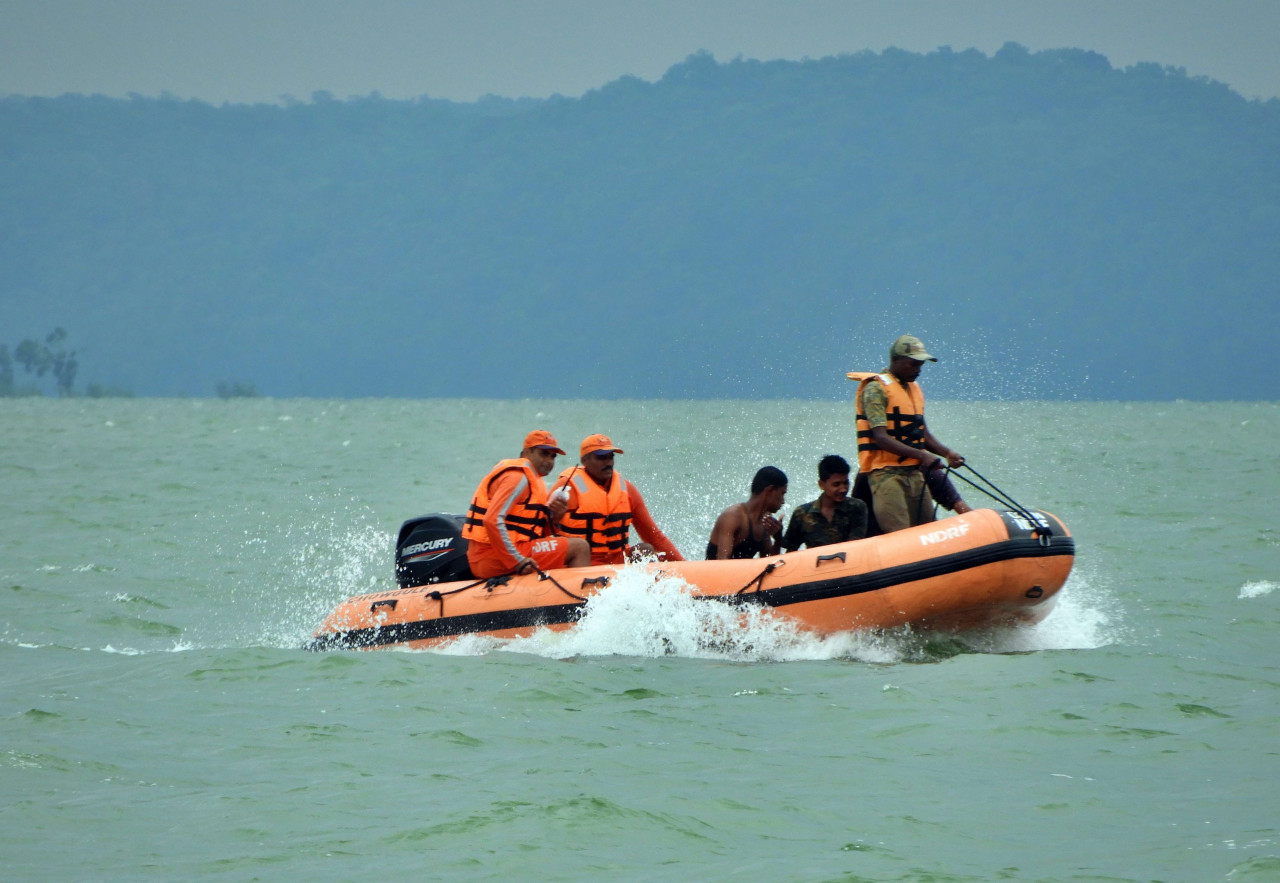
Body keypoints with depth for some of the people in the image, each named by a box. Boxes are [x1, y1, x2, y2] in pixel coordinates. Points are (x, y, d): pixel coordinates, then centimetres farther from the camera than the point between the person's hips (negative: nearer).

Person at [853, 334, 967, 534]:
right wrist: (921, 455, -26)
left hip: (915, 473, 8)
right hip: (886, 472, -8)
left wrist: (947, 453, 2)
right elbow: (881, 438, -18)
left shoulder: (915, 389, 19)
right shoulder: (876, 389, -8)